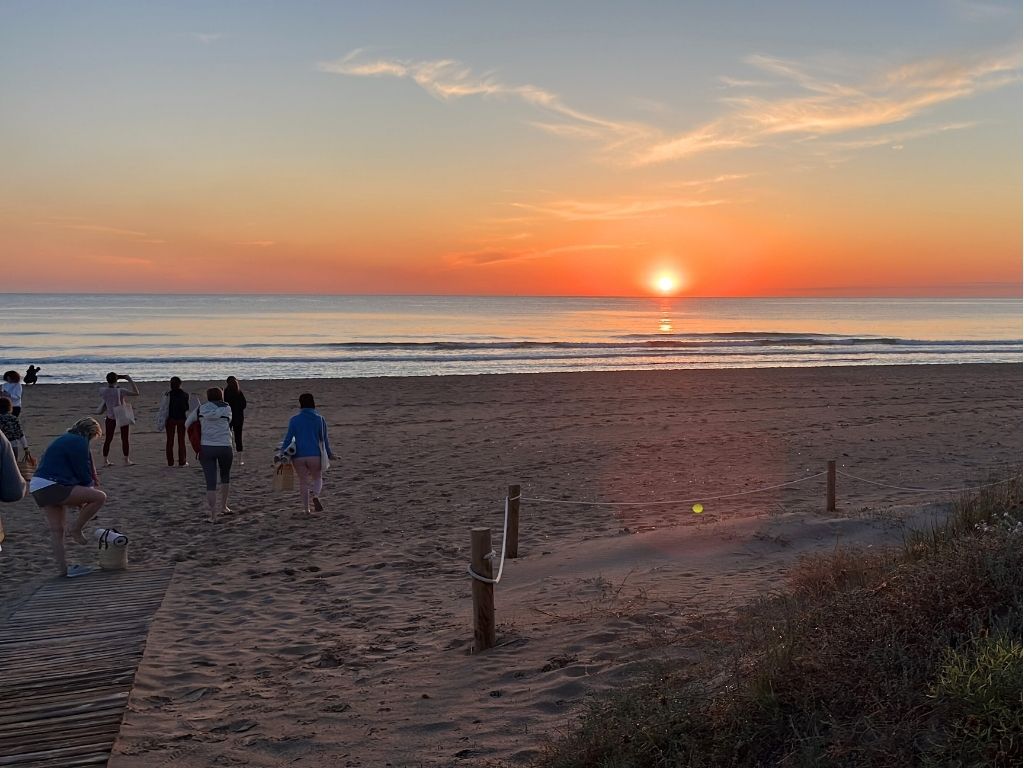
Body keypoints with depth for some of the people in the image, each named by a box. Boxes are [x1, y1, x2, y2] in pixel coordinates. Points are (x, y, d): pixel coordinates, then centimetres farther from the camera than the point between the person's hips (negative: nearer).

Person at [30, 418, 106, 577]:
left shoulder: (65, 439, 25)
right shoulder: (79, 442, -5)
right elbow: (82, 470, -5)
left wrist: (81, 500, 26)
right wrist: (90, 486, 14)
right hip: (52, 486, -10)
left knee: (57, 529, 14)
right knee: (100, 497, -12)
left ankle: (62, 568, 15)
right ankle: (76, 529, -2)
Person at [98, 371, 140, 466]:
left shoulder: (103, 391, -12)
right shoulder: (120, 391, -22)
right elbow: (136, 393, -17)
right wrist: (130, 380, -11)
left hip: (110, 418, 3)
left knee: (108, 439, 11)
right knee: (124, 439, 8)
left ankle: (105, 461, 13)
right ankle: (126, 460, 10)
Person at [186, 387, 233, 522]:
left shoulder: (201, 409, 5)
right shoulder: (227, 408, 1)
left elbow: (187, 424, 11)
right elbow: (228, 422, 3)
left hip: (206, 448, 1)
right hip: (224, 447, -1)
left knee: (211, 483, 1)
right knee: (225, 476, 25)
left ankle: (213, 515, -2)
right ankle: (223, 506, 30)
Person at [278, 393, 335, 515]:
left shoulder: (294, 420, 2)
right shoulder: (320, 419, 3)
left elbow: (288, 438, -2)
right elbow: (324, 439, 5)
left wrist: (282, 452, 4)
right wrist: (329, 454, 15)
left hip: (298, 456, 1)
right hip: (314, 455, 0)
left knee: (303, 482, 14)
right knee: (317, 478, 16)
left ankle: (306, 509, 13)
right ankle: (315, 495, -17)